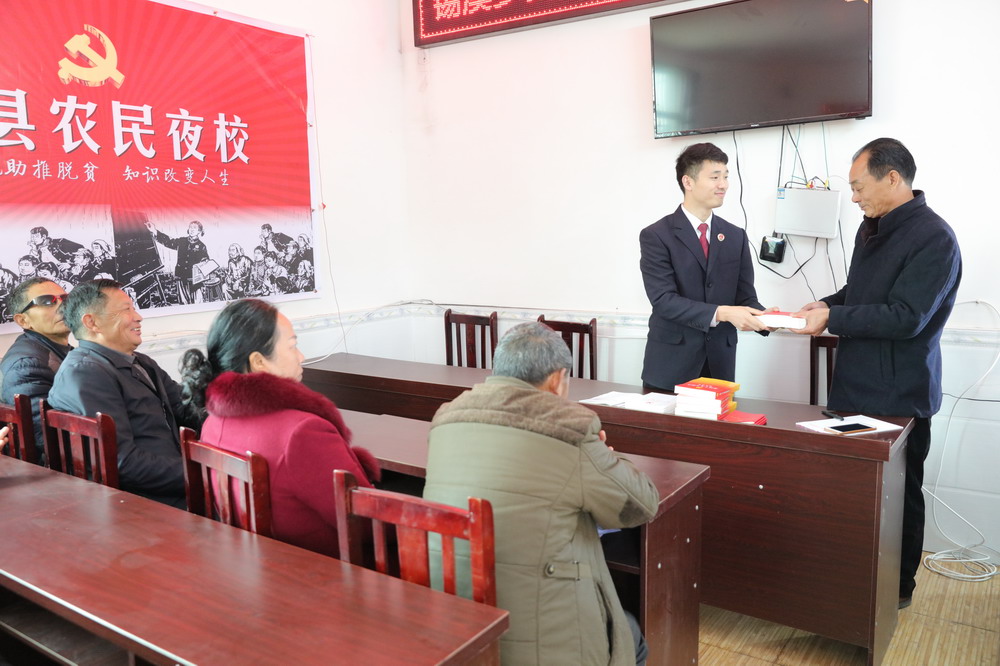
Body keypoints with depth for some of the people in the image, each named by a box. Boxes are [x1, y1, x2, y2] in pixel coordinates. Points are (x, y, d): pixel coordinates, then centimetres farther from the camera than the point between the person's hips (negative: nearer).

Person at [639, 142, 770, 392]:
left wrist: (762, 316, -17)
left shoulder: (735, 236, 9)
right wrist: (721, 313, -26)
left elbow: (745, 296, 6)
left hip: (719, 364, 4)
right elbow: (663, 299, -16)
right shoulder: (656, 235, -7)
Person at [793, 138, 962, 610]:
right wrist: (828, 305, 4)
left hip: (898, 394, -8)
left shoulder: (933, 238, -17)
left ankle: (898, 587, 25)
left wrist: (832, 318, -18)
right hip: (855, 384, 8)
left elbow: (905, 317, -23)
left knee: (898, 494, 7)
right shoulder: (871, 228, 10)